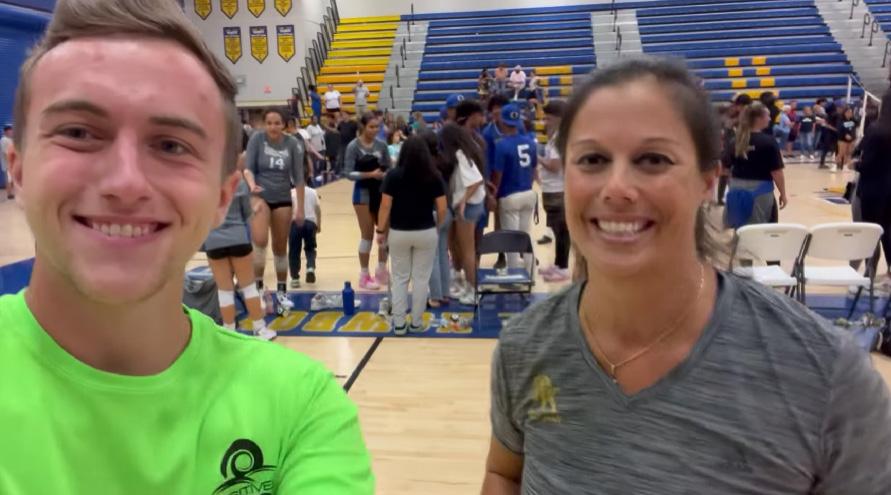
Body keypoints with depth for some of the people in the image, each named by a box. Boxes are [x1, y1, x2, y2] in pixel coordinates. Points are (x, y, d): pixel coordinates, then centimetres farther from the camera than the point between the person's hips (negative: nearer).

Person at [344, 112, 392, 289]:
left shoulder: (381, 145, 0)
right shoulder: (353, 146, -11)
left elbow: (389, 168, 6)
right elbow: (349, 173, -14)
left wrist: (385, 174, -16)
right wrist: (370, 174, -25)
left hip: (381, 191, 4)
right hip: (363, 192, -4)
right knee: (367, 235, 2)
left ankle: (382, 271, 26)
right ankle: (364, 276, 16)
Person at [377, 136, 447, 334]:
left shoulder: (393, 175, -7)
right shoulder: (434, 177, -5)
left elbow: (385, 206, -8)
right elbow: (442, 209, -4)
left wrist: (381, 230, 3)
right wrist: (438, 225, 14)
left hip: (398, 233, 0)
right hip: (426, 233, 0)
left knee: (400, 278, 11)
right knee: (421, 278, 9)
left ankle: (399, 324, 13)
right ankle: (417, 323, 16)